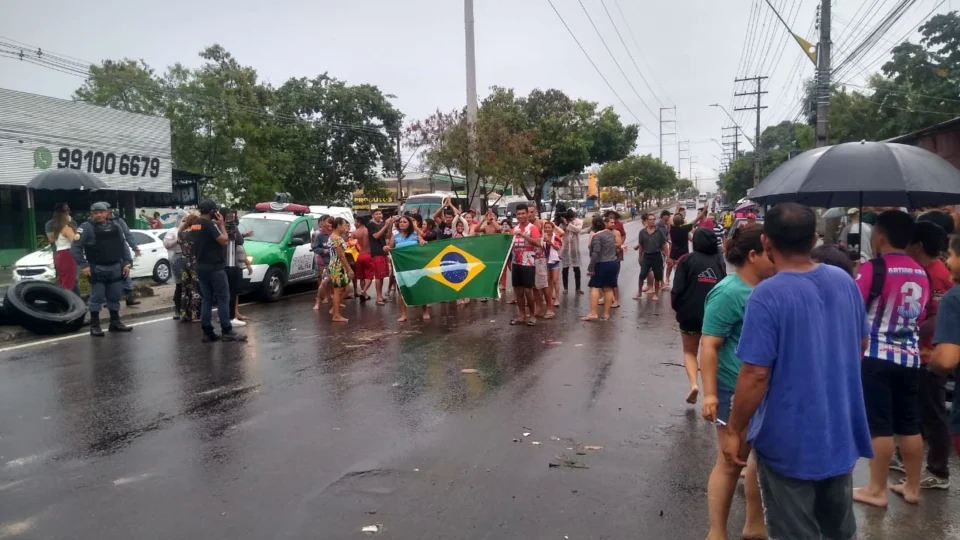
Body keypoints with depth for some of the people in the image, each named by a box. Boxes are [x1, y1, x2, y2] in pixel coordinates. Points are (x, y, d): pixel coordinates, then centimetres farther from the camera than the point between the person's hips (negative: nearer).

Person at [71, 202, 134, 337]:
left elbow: (123, 245, 13)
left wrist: (127, 262, 4)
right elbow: (75, 247, -11)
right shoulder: (87, 227, -7)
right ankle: (94, 325, 8)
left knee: (115, 297, 12)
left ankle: (115, 322, 24)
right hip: (97, 269, -5)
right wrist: (83, 265, -16)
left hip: (115, 268, 5)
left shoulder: (115, 226, 9)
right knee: (97, 298, 0)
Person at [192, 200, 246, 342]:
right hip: (214, 267, -8)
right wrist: (221, 225, -4)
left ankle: (207, 332, 8)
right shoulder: (208, 224, -14)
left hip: (201, 267, 9)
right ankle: (227, 332, -5)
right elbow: (224, 240, -18)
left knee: (206, 299, 9)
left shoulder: (194, 225, 12)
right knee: (223, 298, -4)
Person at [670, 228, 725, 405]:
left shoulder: (687, 260, -6)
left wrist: (676, 306, 6)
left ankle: (693, 383, -6)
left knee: (689, 352, 14)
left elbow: (678, 289, -11)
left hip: (690, 314, -2)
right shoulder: (720, 261, 4)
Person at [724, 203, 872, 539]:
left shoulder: (767, 295, -24)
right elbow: (859, 347, 12)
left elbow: (756, 374, -24)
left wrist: (734, 431, -12)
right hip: (842, 432, 6)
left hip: (791, 440, -6)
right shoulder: (845, 281, -2)